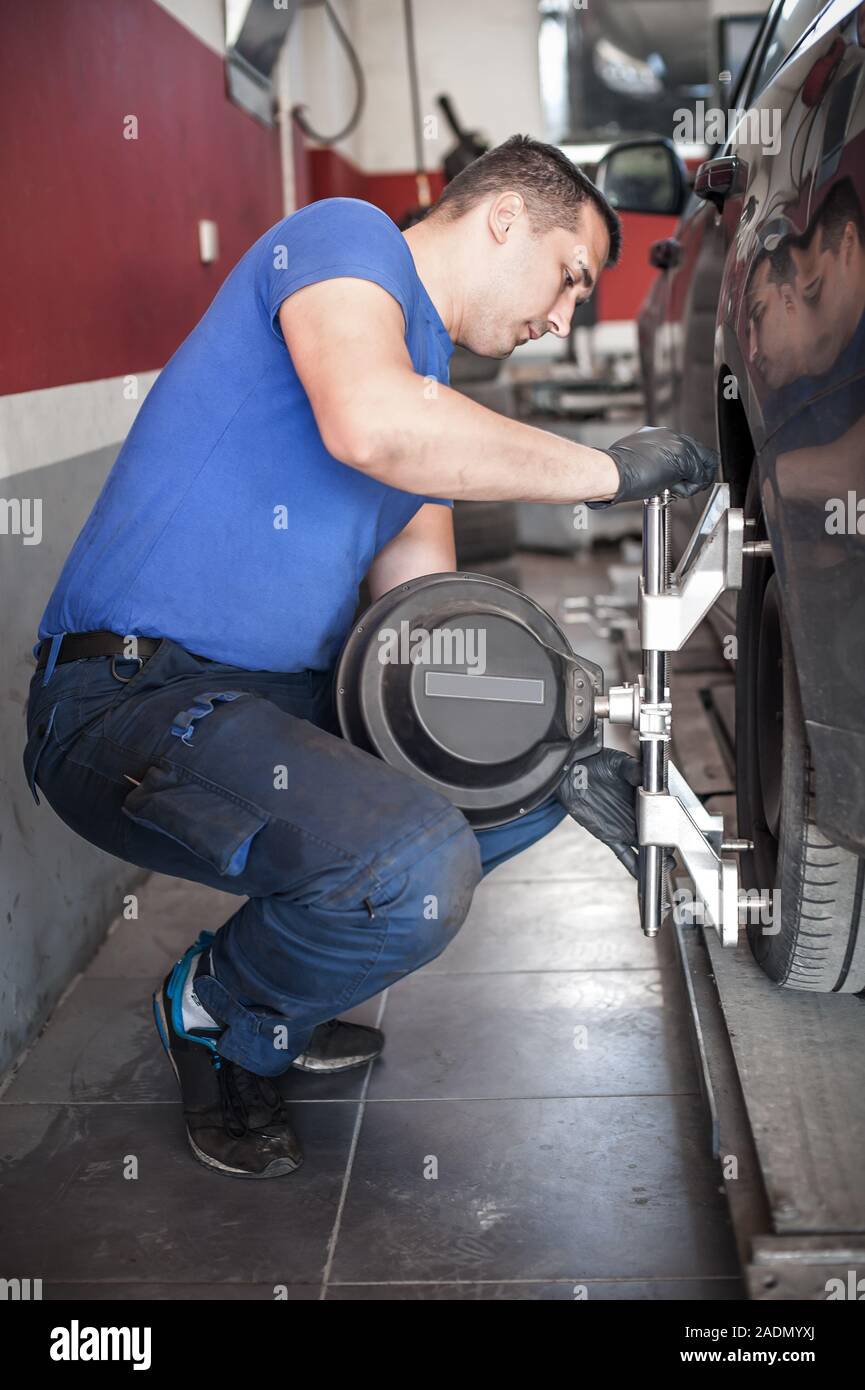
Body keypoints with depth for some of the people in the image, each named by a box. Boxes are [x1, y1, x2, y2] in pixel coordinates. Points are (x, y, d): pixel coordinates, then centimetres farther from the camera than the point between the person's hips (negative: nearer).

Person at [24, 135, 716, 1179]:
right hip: (130, 694, -10)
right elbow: (371, 426, -30)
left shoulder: (437, 395, 20)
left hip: (286, 699, 10)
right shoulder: (345, 236, -7)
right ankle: (215, 1012, 3)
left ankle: (281, 1005, 17)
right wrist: (607, 469, -18)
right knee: (416, 866, -30)